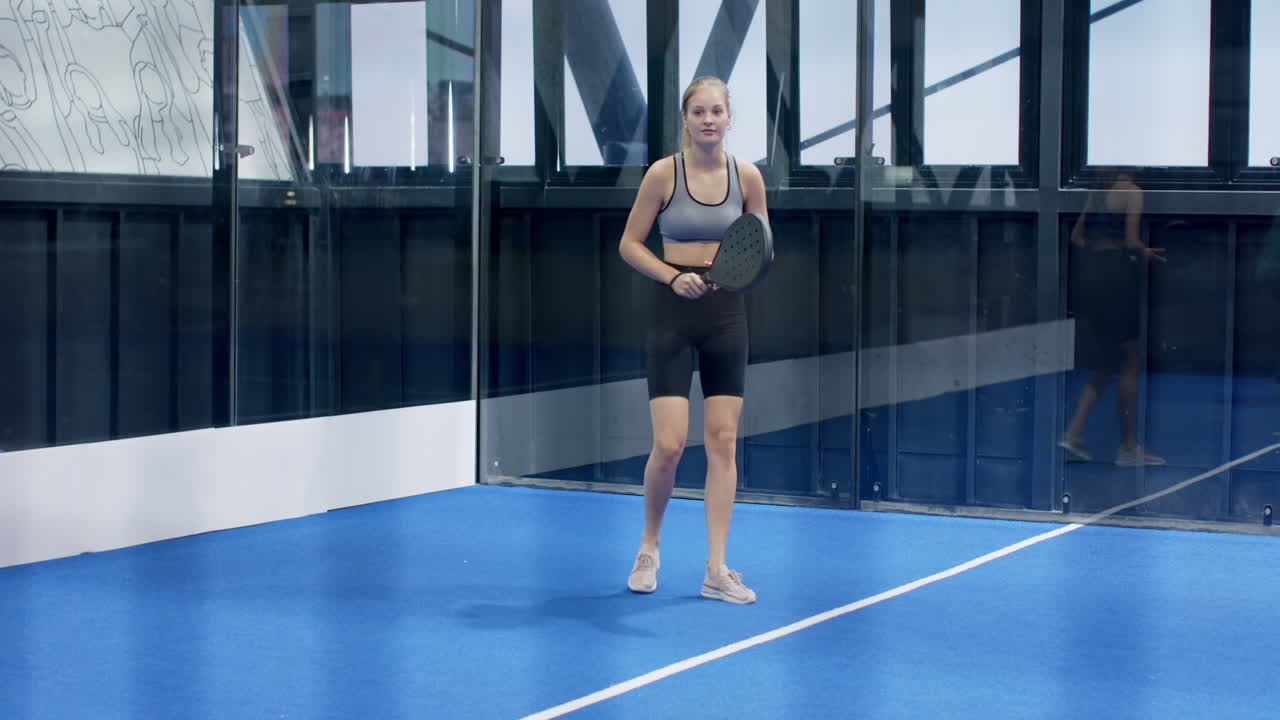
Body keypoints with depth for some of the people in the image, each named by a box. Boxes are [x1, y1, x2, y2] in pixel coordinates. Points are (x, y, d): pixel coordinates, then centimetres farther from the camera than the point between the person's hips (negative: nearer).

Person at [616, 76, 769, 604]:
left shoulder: (747, 176, 1)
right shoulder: (664, 173, -6)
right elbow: (629, 245, -1)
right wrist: (673, 277, -16)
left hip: (726, 313, 3)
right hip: (673, 310, -3)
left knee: (722, 442, 1)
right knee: (669, 445, -9)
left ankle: (716, 570, 6)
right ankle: (649, 548, 17)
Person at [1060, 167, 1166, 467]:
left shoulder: (1098, 192, 13)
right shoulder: (1132, 192, -9)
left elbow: (1076, 236, 14)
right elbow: (1131, 240, -16)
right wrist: (1146, 254, 3)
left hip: (1089, 271, 7)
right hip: (1116, 274, -7)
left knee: (1108, 362, 16)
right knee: (1129, 361, 3)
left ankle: (1073, 432, 7)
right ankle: (1128, 447, 8)